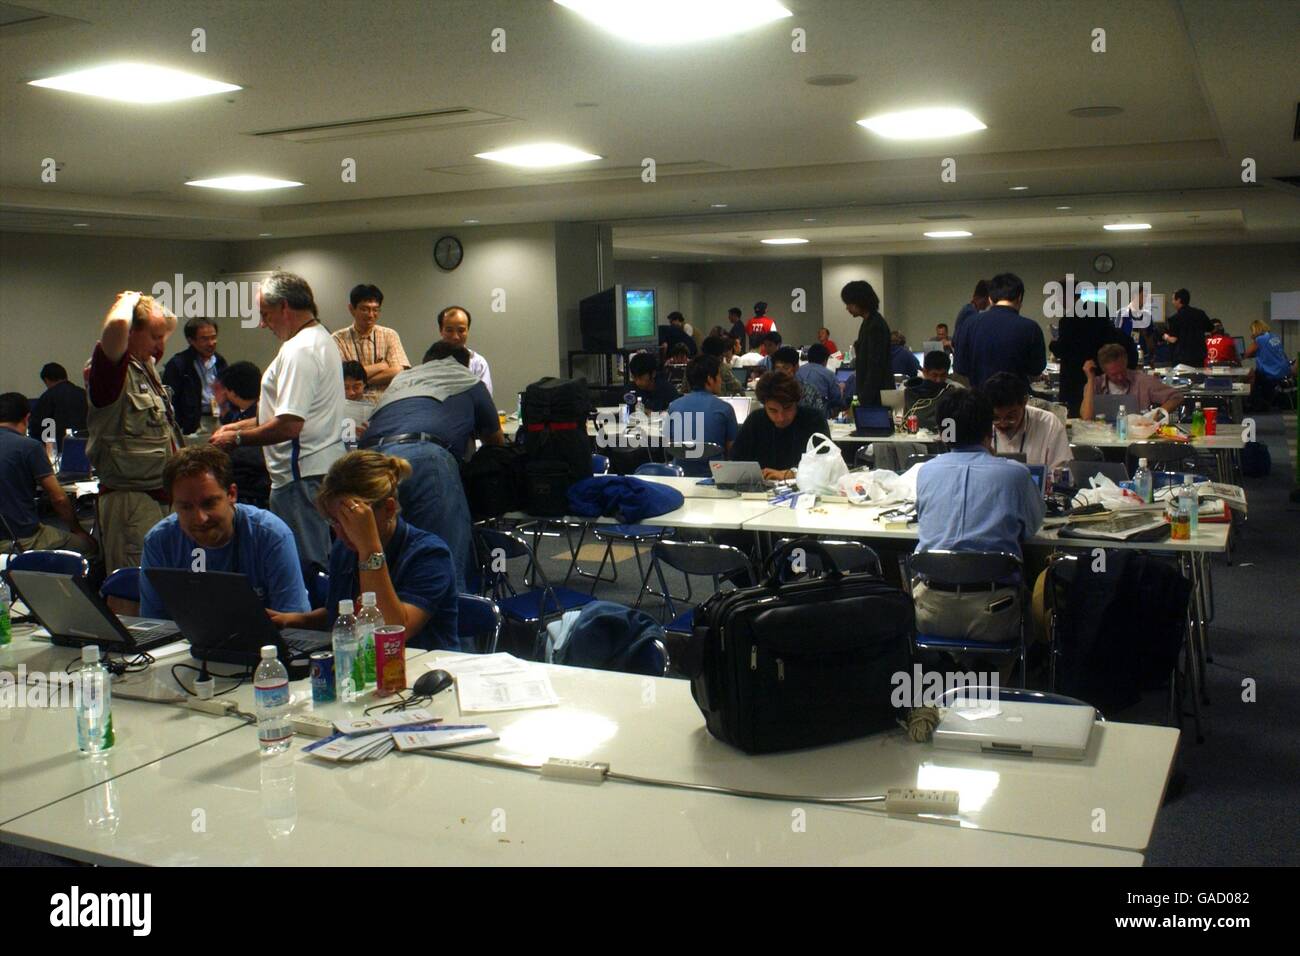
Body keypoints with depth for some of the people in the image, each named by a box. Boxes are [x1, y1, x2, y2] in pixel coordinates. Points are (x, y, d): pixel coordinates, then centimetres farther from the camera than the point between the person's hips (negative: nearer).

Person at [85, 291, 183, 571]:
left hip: (160, 493, 9)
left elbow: (171, 324, 31)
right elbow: (116, 326, -35)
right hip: (129, 497, -9)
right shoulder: (110, 365, -13)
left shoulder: (147, 364, 14)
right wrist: (129, 301, -14)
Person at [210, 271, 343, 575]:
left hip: (302, 476, -11)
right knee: (317, 559, 13)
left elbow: (289, 425, -24)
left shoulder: (299, 350, -16)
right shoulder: (321, 339, 17)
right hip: (325, 467, 11)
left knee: (301, 565, -7)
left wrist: (236, 439, -11)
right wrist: (240, 425, 19)